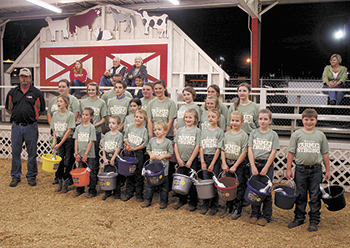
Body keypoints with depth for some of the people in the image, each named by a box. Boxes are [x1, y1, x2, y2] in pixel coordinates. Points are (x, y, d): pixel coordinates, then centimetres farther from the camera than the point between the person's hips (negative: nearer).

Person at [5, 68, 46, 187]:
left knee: (32, 153, 5)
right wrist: (17, 115, 6)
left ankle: (31, 176, 17)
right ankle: (15, 176, 19)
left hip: (31, 127, -2)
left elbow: (41, 110, 5)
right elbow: (8, 108, 16)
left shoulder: (37, 93, 1)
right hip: (16, 126, 2)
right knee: (15, 152, 7)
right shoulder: (12, 92, 8)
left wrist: (31, 117, 1)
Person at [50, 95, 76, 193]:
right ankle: (60, 183, 14)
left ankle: (65, 184, 7)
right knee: (59, 161, 3)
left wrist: (60, 144, -12)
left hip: (68, 140, -4)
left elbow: (69, 130, -12)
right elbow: (54, 130, 13)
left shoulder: (70, 114, -9)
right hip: (59, 139, 4)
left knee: (68, 162, -1)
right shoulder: (55, 114, 8)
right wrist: (54, 141, -2)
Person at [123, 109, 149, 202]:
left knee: (138, 174, 3)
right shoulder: (130, 127, 4)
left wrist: (134, 149, -14)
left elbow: (144, 144, -7)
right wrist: (128, 144, -8)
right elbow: (125, 137, 11)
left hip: (139, 153, -3)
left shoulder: (144, 130, -5)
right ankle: (129, 193, 21)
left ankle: (139, 194, 13)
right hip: (128, 153, 3)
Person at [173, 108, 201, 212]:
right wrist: (178, 158, -2)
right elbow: (176, 144, 7)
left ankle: (193, 203, 16)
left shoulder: (197, 130, -4)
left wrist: (190, 161, -11)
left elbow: (197, 147, -8)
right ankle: (182, 200, 27)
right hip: (181, 161, 4)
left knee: (192, 182, 2)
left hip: (192, 161, -4)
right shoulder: (180, 130, 8)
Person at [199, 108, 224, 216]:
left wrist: (212, 163, -12)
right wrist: (202, 161, -3)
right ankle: (205, 205, 15)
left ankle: (214, 206, 11)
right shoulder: (204, 131, 9)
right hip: (205, 158, 4)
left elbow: (218, 149, -7)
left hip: (215, 158, -3)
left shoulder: (220, 131, -3)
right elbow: (201, 147, 7)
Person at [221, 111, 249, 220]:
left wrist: (235, 166, -14)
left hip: (239, 164, -5)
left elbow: (244, 153, -12)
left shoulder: (243, 135, -9)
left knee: (239, 187, 2)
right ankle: (228, 208, 25)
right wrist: (224, 163, -2)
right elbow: (223, 150, 8)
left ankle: (238, 210, 13)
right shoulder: (226, 134, 6)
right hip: (227, 163, 5)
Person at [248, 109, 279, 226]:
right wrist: (253, 166, -8)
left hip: (267, 164, -2)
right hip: (254, 164, 2)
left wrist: (266, 168, -11)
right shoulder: (254, 133, 5)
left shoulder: (273, 134, 0)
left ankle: (266, 216, 14)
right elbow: (250, 150, 1)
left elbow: (273, 152, -5)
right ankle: (255, 214, 20)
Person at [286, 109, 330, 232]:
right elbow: (291, 152, 2)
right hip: (301, 169, 0)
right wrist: (288, 169, 0)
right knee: (300, 195, 9)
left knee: (315, 196, 5)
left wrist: (327, 170, 8)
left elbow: (325, 153, 10)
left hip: (316, 169, 0)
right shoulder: (297, 134, 1)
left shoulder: (320, 135, 5)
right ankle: (299, 218, 23)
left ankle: (314, 221, 16)